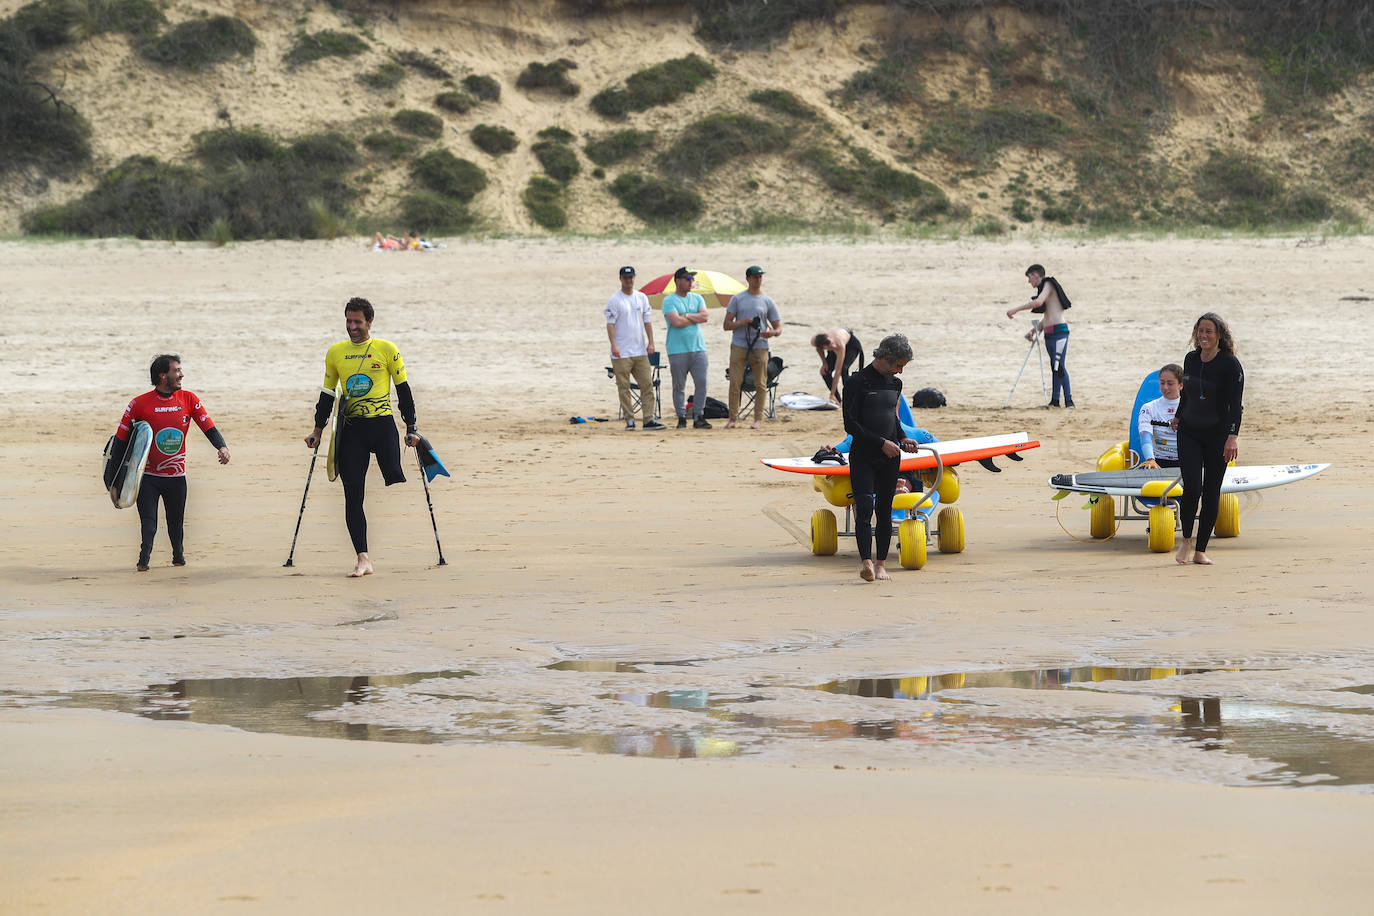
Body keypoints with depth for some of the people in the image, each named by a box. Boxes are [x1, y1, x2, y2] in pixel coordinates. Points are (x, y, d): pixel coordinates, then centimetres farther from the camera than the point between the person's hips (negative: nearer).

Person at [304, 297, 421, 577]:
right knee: (352, 497, -5)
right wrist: (318, 430, 14)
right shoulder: (335, 353, 10)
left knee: (395, 484, -14)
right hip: (351, 429, 2)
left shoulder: (387, 350, 1)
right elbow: (327, 394, 17)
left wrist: (411, 427, 2)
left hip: (382, 425, -2)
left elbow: (403, 389, 6)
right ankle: (363, 559, -6)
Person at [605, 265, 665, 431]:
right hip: (621, 353, -4)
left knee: (647, 384, -2)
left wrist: (651, 342, 4)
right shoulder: (614, 300, -3)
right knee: (624, 387, -2)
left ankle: (649, 419, -4)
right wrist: (614, 345, -19)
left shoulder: (642, 298, 12)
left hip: (640, 351, 4)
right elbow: (610, 324, -8)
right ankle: (629, 420, 3)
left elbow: (647, 321, 14)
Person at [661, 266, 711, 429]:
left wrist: (686, 316, -7)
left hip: (698, 347, 4)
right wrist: (696, 318, -1)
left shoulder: (697, 298, 15)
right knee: (679, 386, -1)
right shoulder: (669, 301, -1)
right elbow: (676, 322, -14)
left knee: (702, 383, -3)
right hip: (678, 350, -4)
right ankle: (681, 418, 6)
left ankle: (699, 417, 3)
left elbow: (704, 316, 0)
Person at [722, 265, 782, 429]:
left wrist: (772, 332, -15)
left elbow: (778, 327, 9)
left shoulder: (768, 302, 10)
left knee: (760, 384, 0)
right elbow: (726, 325, 6)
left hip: (760, 346, 0)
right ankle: (733, 418, 2)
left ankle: (758, 418, 6)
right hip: (739, 346, 0)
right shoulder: (737, 299, 9)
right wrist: (743, 322, -12)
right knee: (735, 383, -4)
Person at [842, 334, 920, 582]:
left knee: (884, 510, 6)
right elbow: (850, 424, -12)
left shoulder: (895, 384, 12)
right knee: (864, 508, -17)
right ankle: (866, 561, -25)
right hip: (863, 456, -6)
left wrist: (903, 440, 7)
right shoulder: (857, 382, -8)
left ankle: (881, 564, 12)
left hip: (889, 458, 6)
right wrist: (881, 442, -15)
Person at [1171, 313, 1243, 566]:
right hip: (1189, 433, 3)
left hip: (1217, 434, -3)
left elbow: (1235, 404, -14)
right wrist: (1178, 416, 37)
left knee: (1211, 493, 0)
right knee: (1192, 488, -13)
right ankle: (1186, 541, 7)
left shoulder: (1230, 364, -10)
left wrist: (1232, 437, -24)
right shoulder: (1191, 359, 5)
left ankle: (1200, 551, 8)